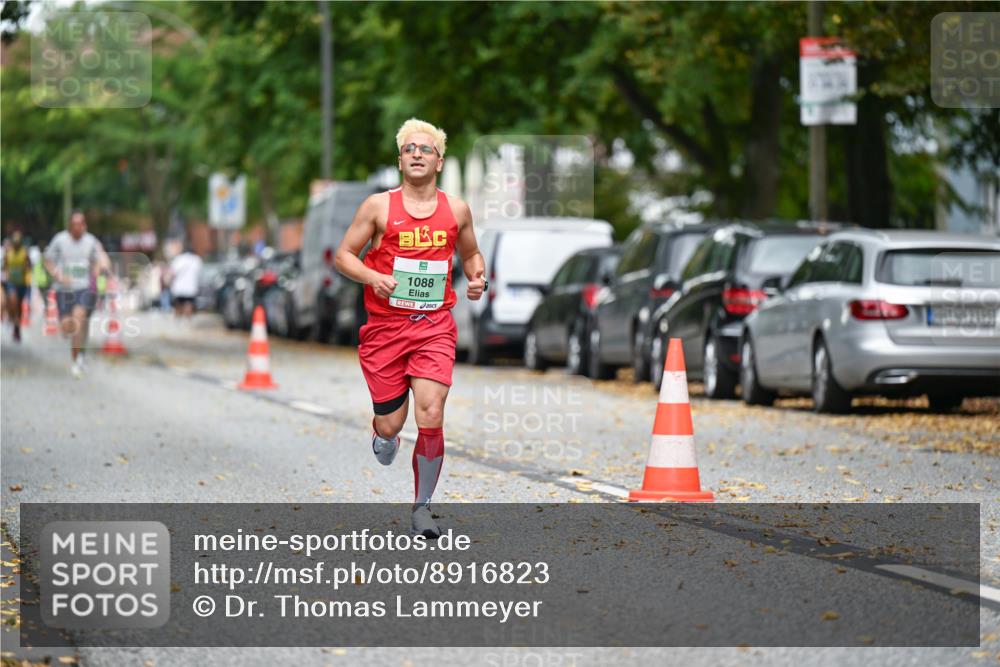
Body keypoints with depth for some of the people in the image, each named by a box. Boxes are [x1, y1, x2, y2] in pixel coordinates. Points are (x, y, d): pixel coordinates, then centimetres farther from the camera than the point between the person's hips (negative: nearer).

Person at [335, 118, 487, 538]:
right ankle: (383, 435, 42)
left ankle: (423, 507, 0)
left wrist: (477, 277, 1)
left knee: (430, 417, -15)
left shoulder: (456, 210, 7)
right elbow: (344, 255, 3)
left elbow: (470, 254, 23)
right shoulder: (378, 206, 0)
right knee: (390, 424, 2)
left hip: (434, 326, 1)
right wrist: (374, 277, -15)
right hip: (385, 326, 0)